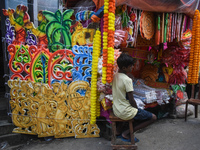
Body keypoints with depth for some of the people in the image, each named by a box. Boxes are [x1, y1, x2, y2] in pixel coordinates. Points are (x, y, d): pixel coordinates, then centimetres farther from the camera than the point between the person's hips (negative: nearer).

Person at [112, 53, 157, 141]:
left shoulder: (115, 76, 1)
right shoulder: (127, 80, -23)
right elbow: (131, 100, -18)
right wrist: (137, 109, 1)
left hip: (116, 110, 8)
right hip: (125, 112, -8)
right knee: (153, 117, 3)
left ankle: (119, 128, 23)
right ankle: (127, 133, 3)